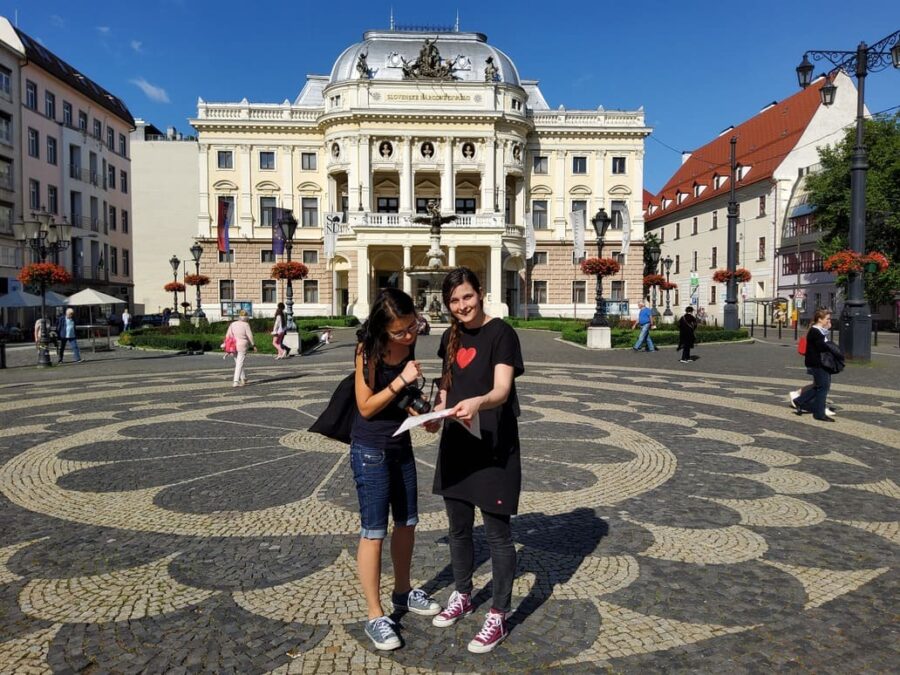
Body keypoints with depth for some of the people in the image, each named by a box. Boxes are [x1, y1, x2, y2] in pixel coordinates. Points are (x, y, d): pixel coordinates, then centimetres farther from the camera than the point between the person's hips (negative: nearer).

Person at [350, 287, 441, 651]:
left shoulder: (409, 344, -2)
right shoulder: (369, 350, -20)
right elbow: (366, 407, -18)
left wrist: (420, 413, -3)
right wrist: (401, 381, -28)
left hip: (401, 444, 7)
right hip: (371, 450, -7)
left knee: (407, 523, 17)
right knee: (374, 532, 1)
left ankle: (403, 592, 38)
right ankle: (375, 617, 14)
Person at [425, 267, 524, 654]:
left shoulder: (501, 334, -12)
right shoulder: (451, 337, 8)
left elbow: (502, 390, -22)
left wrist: (477, 402, -43)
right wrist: (436, 413, 0)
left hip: (494, 446, -6)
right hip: (456, 444, 7)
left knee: (497, 532, 5)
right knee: (458, 527, 18)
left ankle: (498, 616, 20)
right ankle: (462, 596, 39)